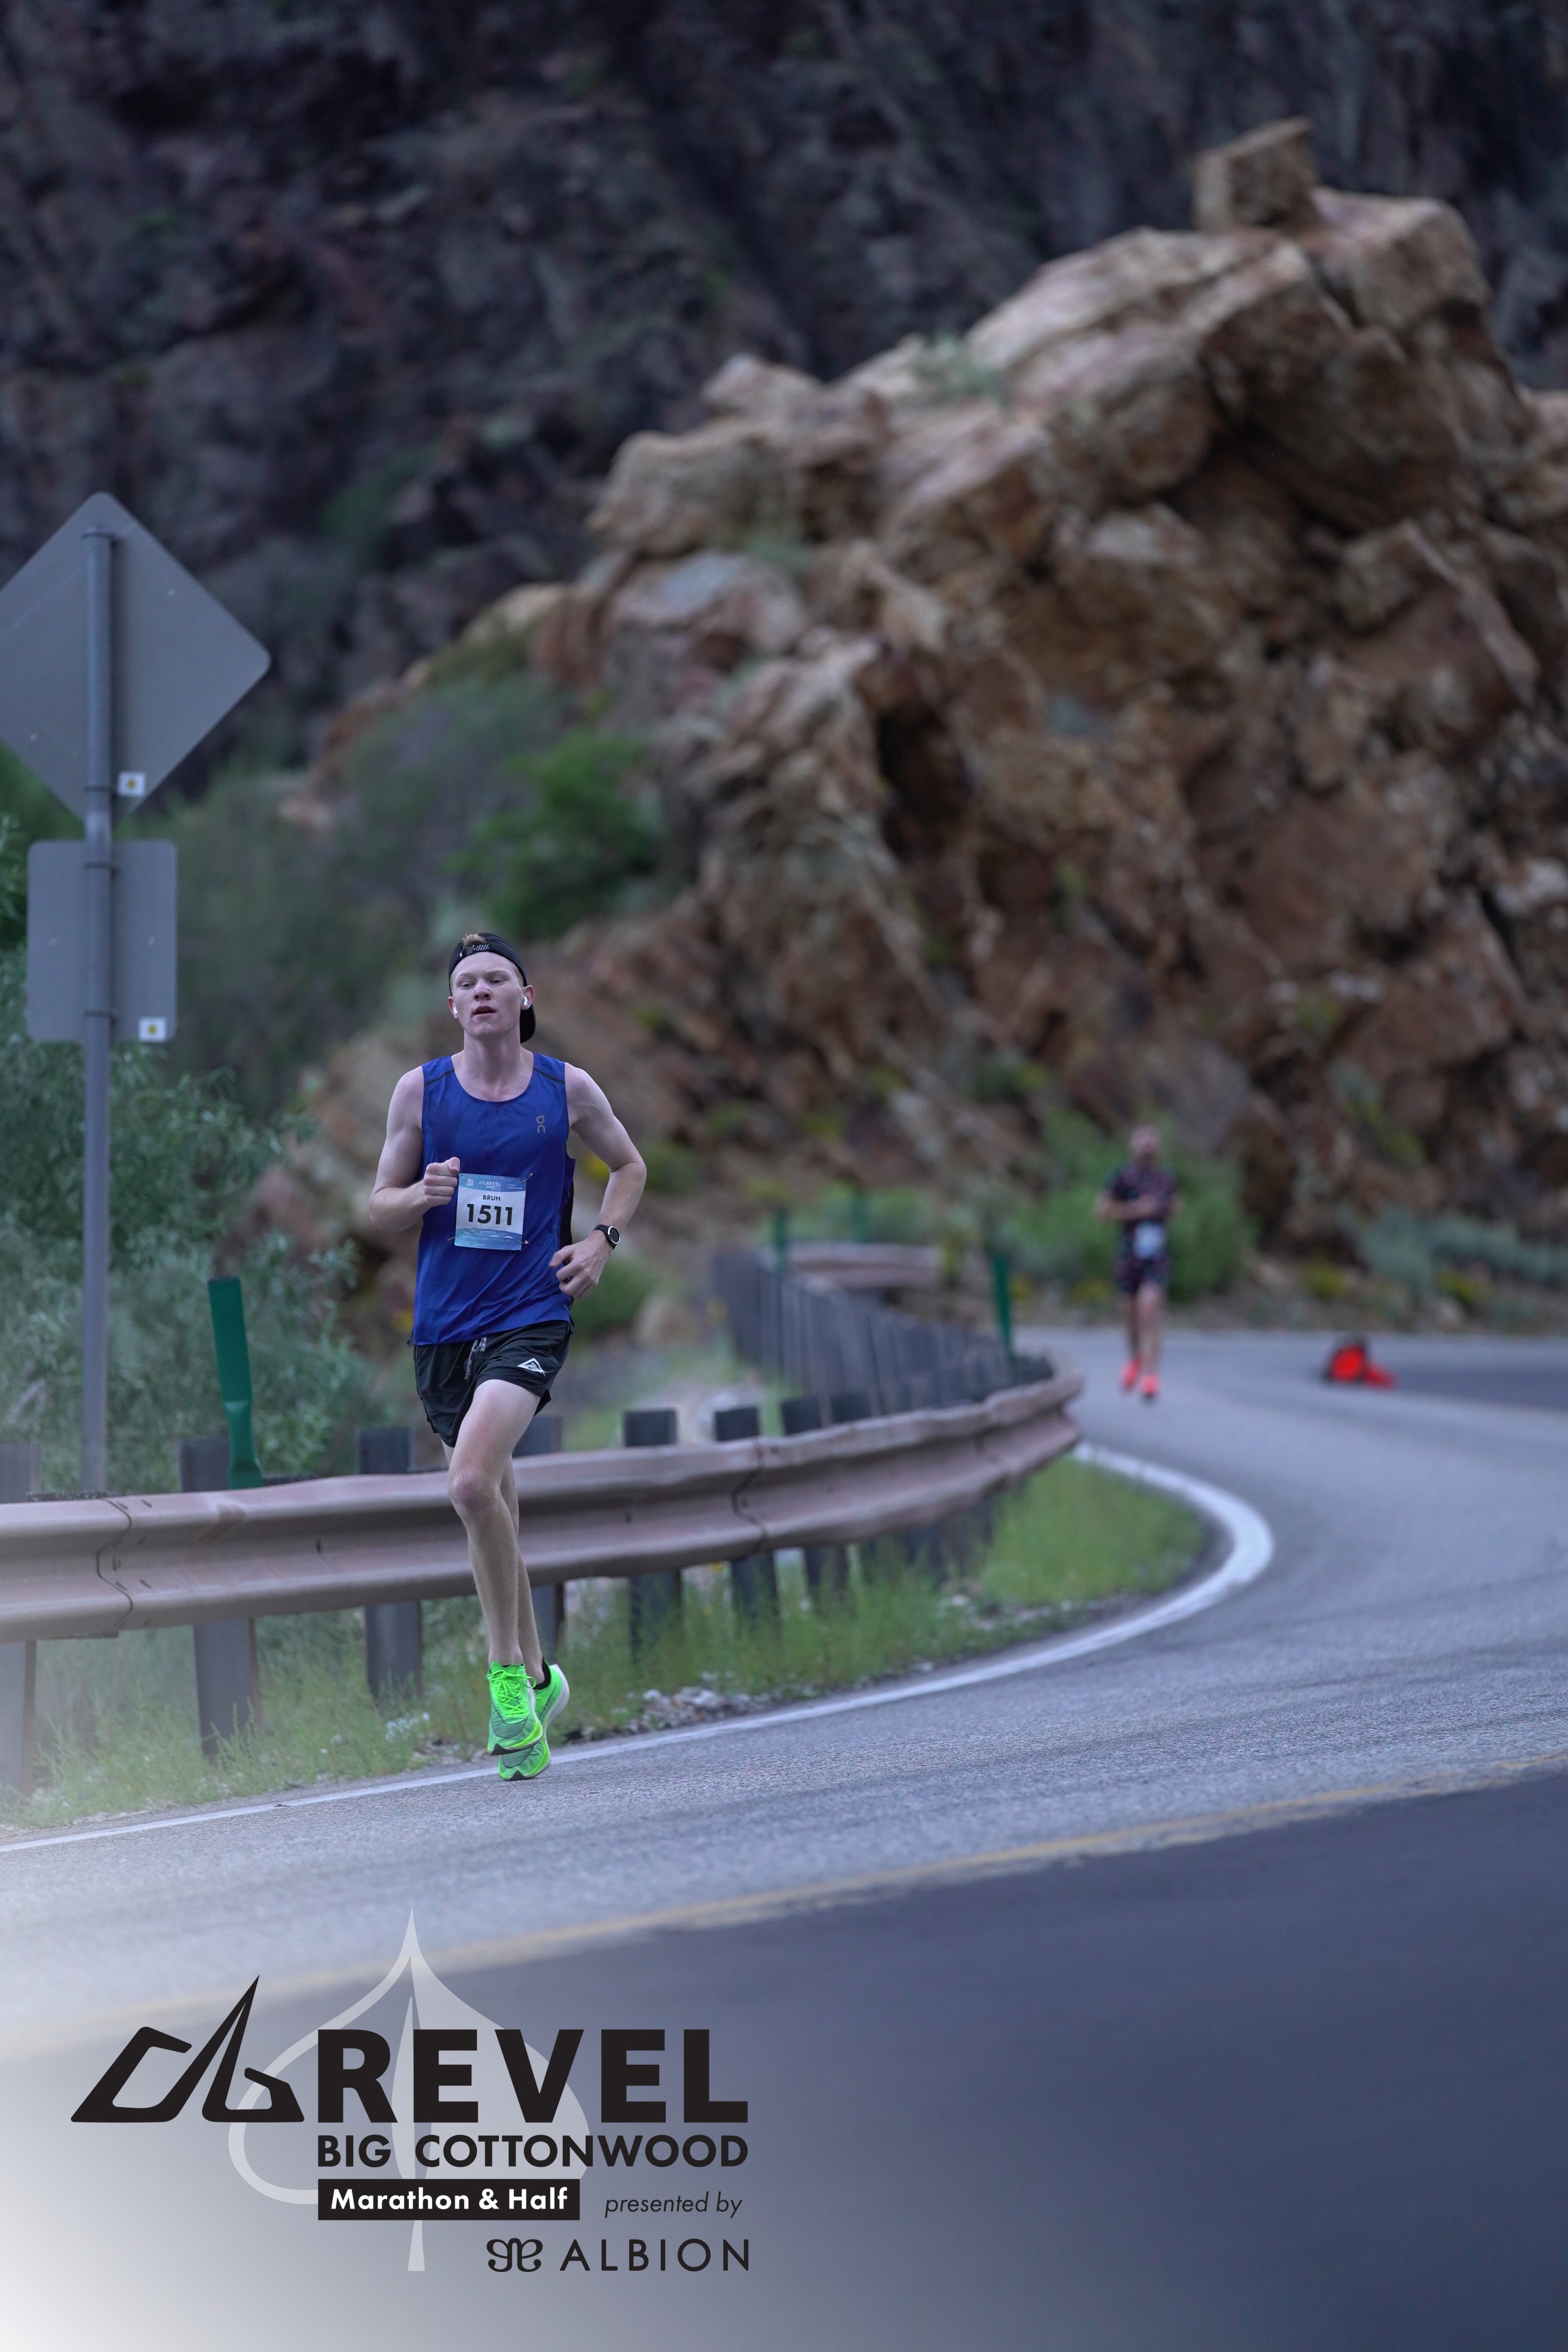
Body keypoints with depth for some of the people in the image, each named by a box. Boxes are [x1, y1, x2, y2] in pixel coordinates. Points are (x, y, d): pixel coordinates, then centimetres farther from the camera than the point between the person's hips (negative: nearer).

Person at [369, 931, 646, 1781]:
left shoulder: (567, 1089, 2)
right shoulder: (421, 1090, 3)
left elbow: (628, 1166, 19)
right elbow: (380, 1209, 9)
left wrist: (600, 1242, 3)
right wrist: (423, 1195, -13)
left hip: (530, 1318, -3)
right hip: (443, 1322, 3)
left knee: (473, 1482, -24)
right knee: (490, 1507, 11)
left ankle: (508, 1671, -11)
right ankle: (535, 1677, 28)